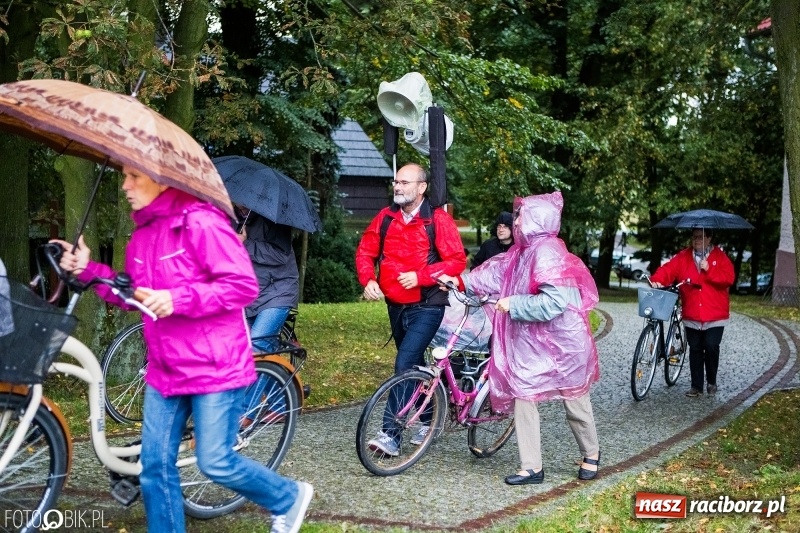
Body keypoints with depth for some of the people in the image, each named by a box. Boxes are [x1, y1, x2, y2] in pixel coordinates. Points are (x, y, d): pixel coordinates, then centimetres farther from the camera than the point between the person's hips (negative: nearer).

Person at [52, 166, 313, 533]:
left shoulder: (200, 223, -16)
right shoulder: (142, 233, 10)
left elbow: (243, 285, -19)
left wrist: (177, 299, -27)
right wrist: (88, 270, 2)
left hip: (214, 367, -8)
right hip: (165, 369, 8)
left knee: (215, 463, -4)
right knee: (155, 465, 7)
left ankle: (289, 498, 22)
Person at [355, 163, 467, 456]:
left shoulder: (438, 220, -11)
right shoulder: (385, 218, 3)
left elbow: (457, 260, -14)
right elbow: (365, 251, 9)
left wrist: (419, 276, -23)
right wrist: (368, 280, -9)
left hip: (426, 307, -6)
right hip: (396, 306, 6)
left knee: (404, 365, -18)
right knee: (414, 365, 19)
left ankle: (391, 434, -17)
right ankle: (428, 419, 38)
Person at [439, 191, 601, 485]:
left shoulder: (548, 253, -22)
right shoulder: (525, 249, 6)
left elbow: (554, 302, -28)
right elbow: (496, 271, 11)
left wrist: (513, 304, -22)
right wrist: (461, 281, 4)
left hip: (561, 342, -8)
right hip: (530, 340, 8)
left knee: (575, 401, 10)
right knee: (522, 396, 2)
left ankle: (591, 454, 34)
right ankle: (532, 467, 9)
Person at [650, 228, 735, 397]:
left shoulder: (720, 257, 0)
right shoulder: (683, 257, 6)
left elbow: (729, 278, -11)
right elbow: (668, 270, -6)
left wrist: (709, 270, -19)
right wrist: (656, 280, -24)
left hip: (715, 315, -3)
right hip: (692, 315, 3)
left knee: (711, 346, -10)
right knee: (695, 350, 7)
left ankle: (711, 382, 12)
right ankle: (696, 386, 16)